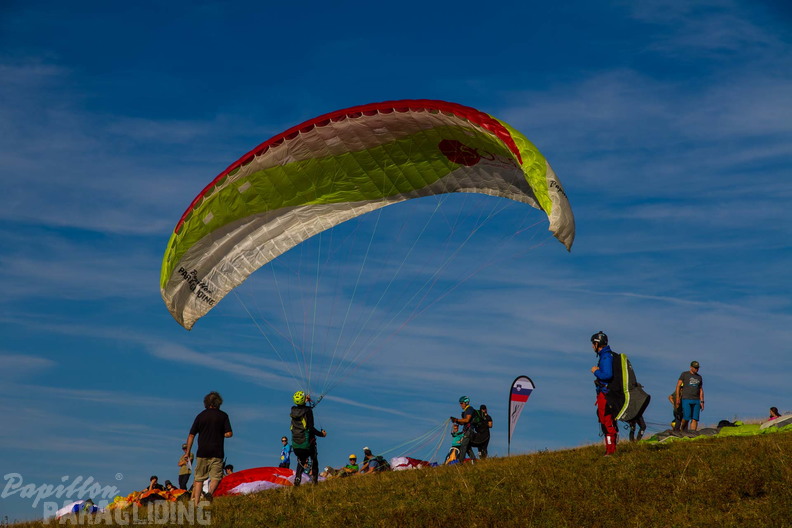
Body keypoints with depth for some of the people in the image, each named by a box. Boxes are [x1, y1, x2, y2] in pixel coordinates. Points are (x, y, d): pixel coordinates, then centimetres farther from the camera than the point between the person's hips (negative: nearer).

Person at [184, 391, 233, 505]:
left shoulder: (201, 415, 7)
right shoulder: (223, 416, 2)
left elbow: (191, 435, 6)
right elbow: (229, 434, -6)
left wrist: (188, 452, 13)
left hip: (202, 452, 2)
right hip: (217, 452, -2)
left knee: (199, 478, 9)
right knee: (216, 476, 3)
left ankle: (196, 503, 5)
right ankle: (210, 492, -26)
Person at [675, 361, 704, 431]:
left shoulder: (699, 377, 17)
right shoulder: (684, 374, 6)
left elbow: (701, 390, 17)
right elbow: (678, 385, 2)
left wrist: (702, 402, 7)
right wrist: (677, 397, -9)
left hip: (696, 401, 4)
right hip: (686, 399, -4)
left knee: (695, 419, -6)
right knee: (687, 417, -13)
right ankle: (682, 429, 13)